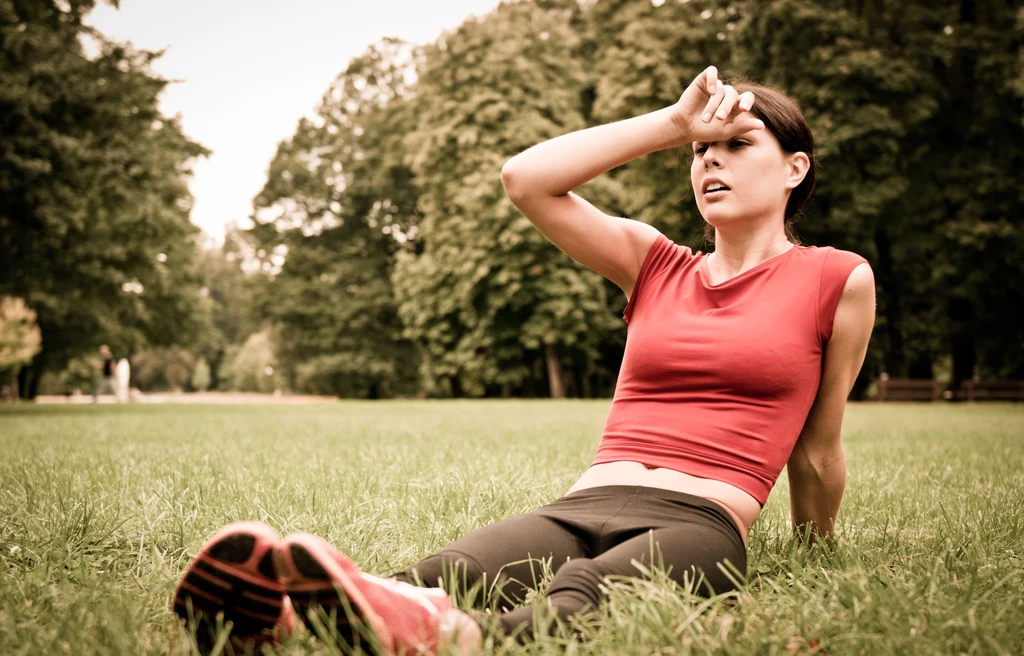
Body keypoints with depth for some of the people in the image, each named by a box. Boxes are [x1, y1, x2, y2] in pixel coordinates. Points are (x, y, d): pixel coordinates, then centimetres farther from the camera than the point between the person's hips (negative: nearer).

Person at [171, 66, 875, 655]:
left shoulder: (838, 280, 11)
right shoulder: (654, 264, 20)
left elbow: (815, 454, 19)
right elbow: (526, 179, 9)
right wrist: (675, 122, 12)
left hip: (699, 522, -3)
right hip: (581, 506, 4)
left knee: (581, 597, -41)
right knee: (437, 579, -32)